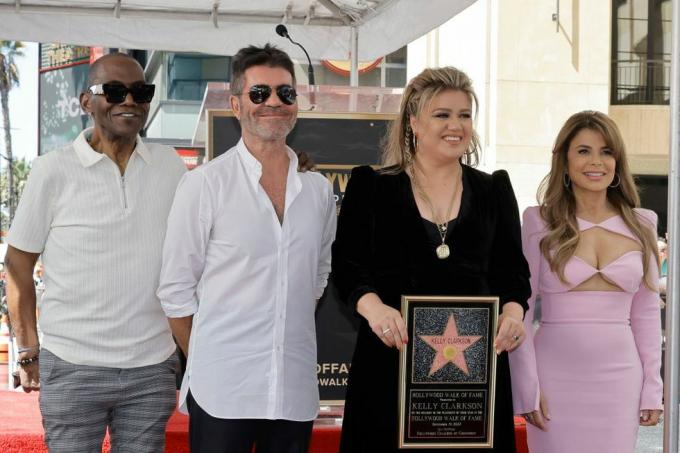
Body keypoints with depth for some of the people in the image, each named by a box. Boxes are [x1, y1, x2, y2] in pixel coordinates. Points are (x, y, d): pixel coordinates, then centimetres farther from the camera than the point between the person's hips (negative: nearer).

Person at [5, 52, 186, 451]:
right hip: (72, 370, -2)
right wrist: (28, 351, -2)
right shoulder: (53, 171, -5)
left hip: (153, 369, 2)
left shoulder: (171, 166, 4)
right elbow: (19, 264, 1)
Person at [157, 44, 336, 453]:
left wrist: (290, 337, 12)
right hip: (222, 391, -4)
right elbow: (176, 290, -2)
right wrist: (205, 362, 2)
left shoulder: (319, 190, 8)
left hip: (296, 389, 4)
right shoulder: (205, 184, -5)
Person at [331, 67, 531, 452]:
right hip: (391, 358, -2)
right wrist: (372, 306, -19)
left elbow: (512, 270, 12)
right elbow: (348, 265, 1)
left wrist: (513, 310, -9)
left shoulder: (494, 190, 13)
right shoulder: (371, 187, 6)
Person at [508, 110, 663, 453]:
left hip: (619, 381, 2)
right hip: (556, 379, -2)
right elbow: (519, 311, -2)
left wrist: (652, 388, 6)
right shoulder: (540, 223, -2)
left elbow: (646, 313, 10)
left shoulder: (641, 225, 6)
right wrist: (527, 387, -8)